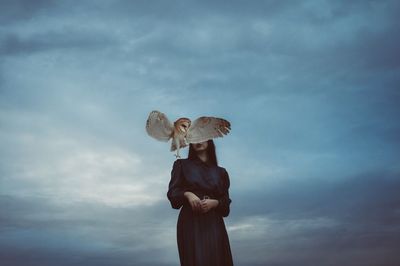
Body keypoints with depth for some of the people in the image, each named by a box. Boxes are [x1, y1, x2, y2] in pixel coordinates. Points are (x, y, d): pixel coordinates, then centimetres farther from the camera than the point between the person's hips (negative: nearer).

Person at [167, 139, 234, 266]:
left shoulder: (220, 171, 17)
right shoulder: (182, 165, 13)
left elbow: (226, 202, 12)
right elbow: (172, 192, 4)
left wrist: (214, 202, -9)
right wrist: (187, 194, -16)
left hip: (214, 223, 2)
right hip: (191, 222, -2)